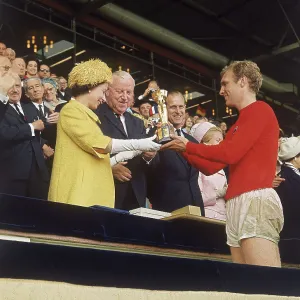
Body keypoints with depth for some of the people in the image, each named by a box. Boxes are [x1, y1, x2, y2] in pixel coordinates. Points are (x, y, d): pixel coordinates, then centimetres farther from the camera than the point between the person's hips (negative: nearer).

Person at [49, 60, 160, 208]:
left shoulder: (86, 114, 21)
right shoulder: (71, 111, -6)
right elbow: (99, 144, -16)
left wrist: (124, 156, 14)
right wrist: (137, 144, -12)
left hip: (92, 192, 9)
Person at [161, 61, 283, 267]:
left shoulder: (260, 110, -1)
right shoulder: (238, 126, 25)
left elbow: (230, 154, -11)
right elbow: (211, 167, 25)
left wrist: (188, 145, 0)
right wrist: (184, 150, 18)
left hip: (256, 201, -9)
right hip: (236, 205, 9)